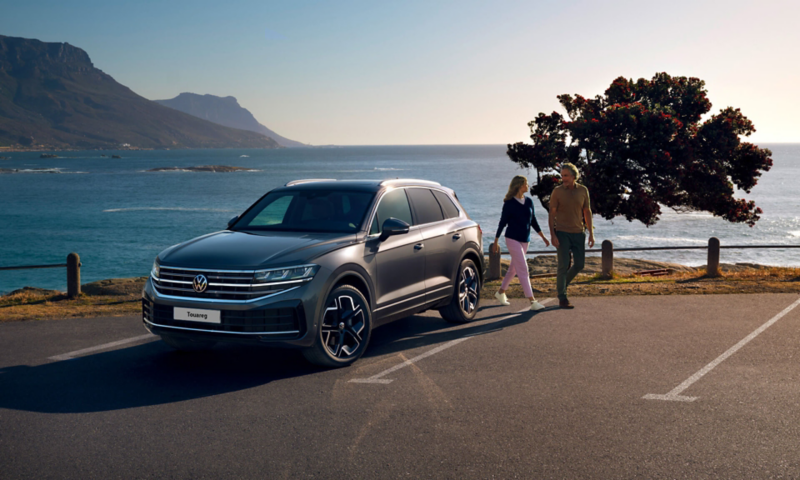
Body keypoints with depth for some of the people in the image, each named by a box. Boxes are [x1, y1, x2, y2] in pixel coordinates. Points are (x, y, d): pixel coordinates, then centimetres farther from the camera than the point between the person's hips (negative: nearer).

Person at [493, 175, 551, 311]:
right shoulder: (509, 203, -9)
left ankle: (501, 292, 33)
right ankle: (532, 301, -16)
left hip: (525, 240, 7)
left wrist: (543, 236, 12)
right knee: (523, 269, -12)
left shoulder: (529, 201, 8)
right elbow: (502, 222, -3)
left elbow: (533, 221, 15)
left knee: (513, 269, 15)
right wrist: (496, 241, 1)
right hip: (513, 239, -6)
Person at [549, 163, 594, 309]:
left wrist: (591, 233, 6)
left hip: (578, 232, 4)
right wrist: (552, 235, -12)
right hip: (562, 233, -4)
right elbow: (552, 214, -4)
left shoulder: (583, 190, 3)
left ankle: (561, 283, 29)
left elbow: (587, 212, 10)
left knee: (579, 264, 4)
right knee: (564, 265, -6)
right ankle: (562, 298, 1)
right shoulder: (557, 191, -6)